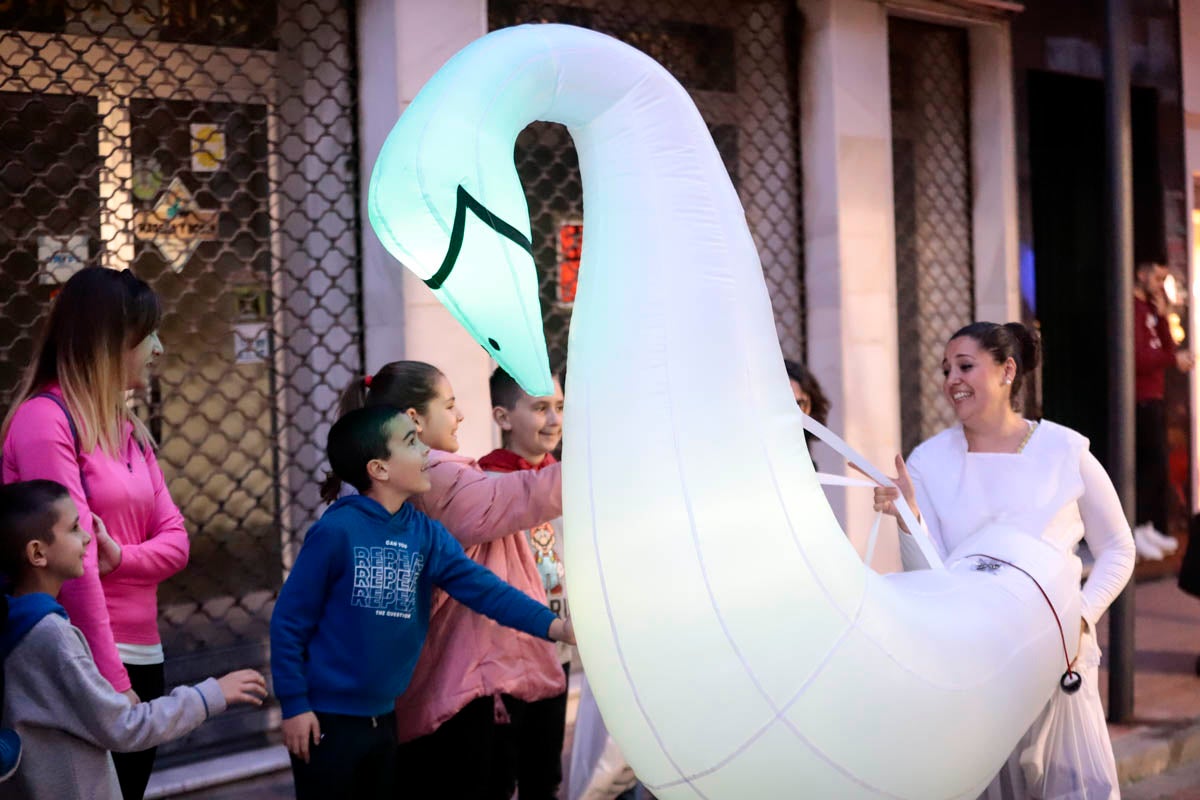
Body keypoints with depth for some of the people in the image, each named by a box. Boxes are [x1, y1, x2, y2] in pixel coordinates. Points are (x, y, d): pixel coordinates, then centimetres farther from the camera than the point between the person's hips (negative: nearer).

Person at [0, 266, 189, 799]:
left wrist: (121, 557, -13)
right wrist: (112, 679, -21)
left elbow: (175, 541, 9)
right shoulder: (44, 417, -11)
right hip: (86, 662, -8)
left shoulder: (127, 429, 15)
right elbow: (73, 559, -18)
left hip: (143, 654, 8)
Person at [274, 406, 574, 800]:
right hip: (327, 717, -6)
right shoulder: (336, 531, -16)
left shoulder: (426, 535, 1)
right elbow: (289, 621, -12)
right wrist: (294, 704, -13)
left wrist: (551, 625, -21)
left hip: (382, 717, 6)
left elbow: (481, 586, -8)